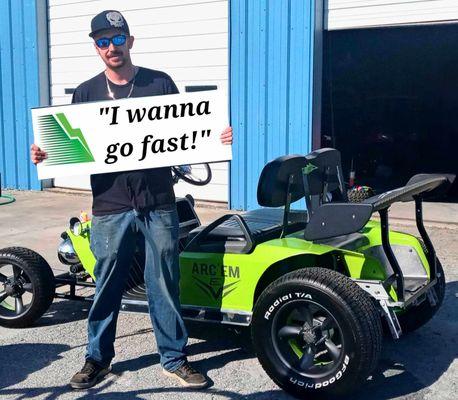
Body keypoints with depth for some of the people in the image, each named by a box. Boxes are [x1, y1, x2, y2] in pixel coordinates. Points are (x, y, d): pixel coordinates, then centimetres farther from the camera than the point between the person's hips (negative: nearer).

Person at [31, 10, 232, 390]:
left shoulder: (160, 83, 6)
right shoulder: (86, 92, 8)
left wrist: (216, 137, -8)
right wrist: (45, 154, -11)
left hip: (158, 202, 0)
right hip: (110, 205, 1)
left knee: (165, 283, 6)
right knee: (107, 284, 8)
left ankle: (174, 358, 19)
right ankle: (98, 357, 25)